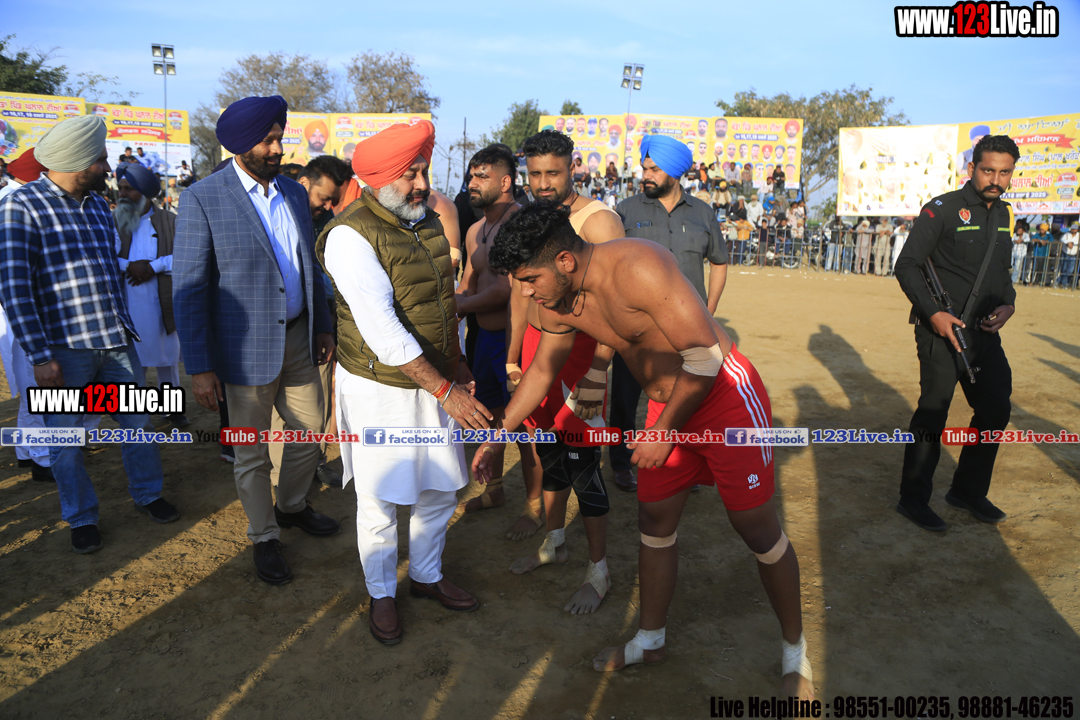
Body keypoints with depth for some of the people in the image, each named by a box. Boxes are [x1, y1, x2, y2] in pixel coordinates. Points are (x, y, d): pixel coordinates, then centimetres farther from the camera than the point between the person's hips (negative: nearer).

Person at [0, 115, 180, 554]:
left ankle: (147, 494, 33)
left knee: (138, 422, 13)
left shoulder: (98, 205, 11)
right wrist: (40, 357, -16)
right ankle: (81, 518, 26)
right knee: (66, 440, 8)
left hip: (115, 341, 5)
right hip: (64, 348, -5)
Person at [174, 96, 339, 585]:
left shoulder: (295, 193, 6)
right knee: (252, 453, 9)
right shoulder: (203, 200, -12)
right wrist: (200, 367, -15)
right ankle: (264, 537, 30)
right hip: (248, 348, -5)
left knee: (309, 431, 18)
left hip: (298, 338, 6)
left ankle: (292, 507, 44)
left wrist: (322, 325, 14)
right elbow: (189, 288, -13)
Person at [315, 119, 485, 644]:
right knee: (380, 501, 8)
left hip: (435, 381, 7)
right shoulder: (351, 235, -19)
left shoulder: (427, 220, 5)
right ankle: (381, 593, 31)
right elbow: (381, 330, -26)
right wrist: (445, 391, -26)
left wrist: (457, 367, 16)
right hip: (379, 389, -6)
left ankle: (426, 576, 39)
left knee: (439, 491, 16)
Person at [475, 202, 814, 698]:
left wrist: (664, 431, -19)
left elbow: (705, 353, -27)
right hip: (666, 404, 7)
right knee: (654, 519, 11)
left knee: (756, 527, 2)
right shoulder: (558, 304, -4)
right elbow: (541, 370, 13)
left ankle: (795, 651, 23)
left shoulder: (635, 268, -29)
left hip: (725, 396, -7)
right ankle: (650, 640, 31)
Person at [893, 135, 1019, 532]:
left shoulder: (1003, 213, 13)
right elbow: (906, 265, -12)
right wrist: (933, 313, -21)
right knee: (932, 416, -3)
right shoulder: (942, 209, -10)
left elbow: (1002, 270, 22)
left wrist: (1007, 303, 3)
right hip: (942, 331, -7)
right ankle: (913, 499, 10)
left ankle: (968, 490, 29)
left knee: (996, 409, 12)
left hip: (985, 333, 8)